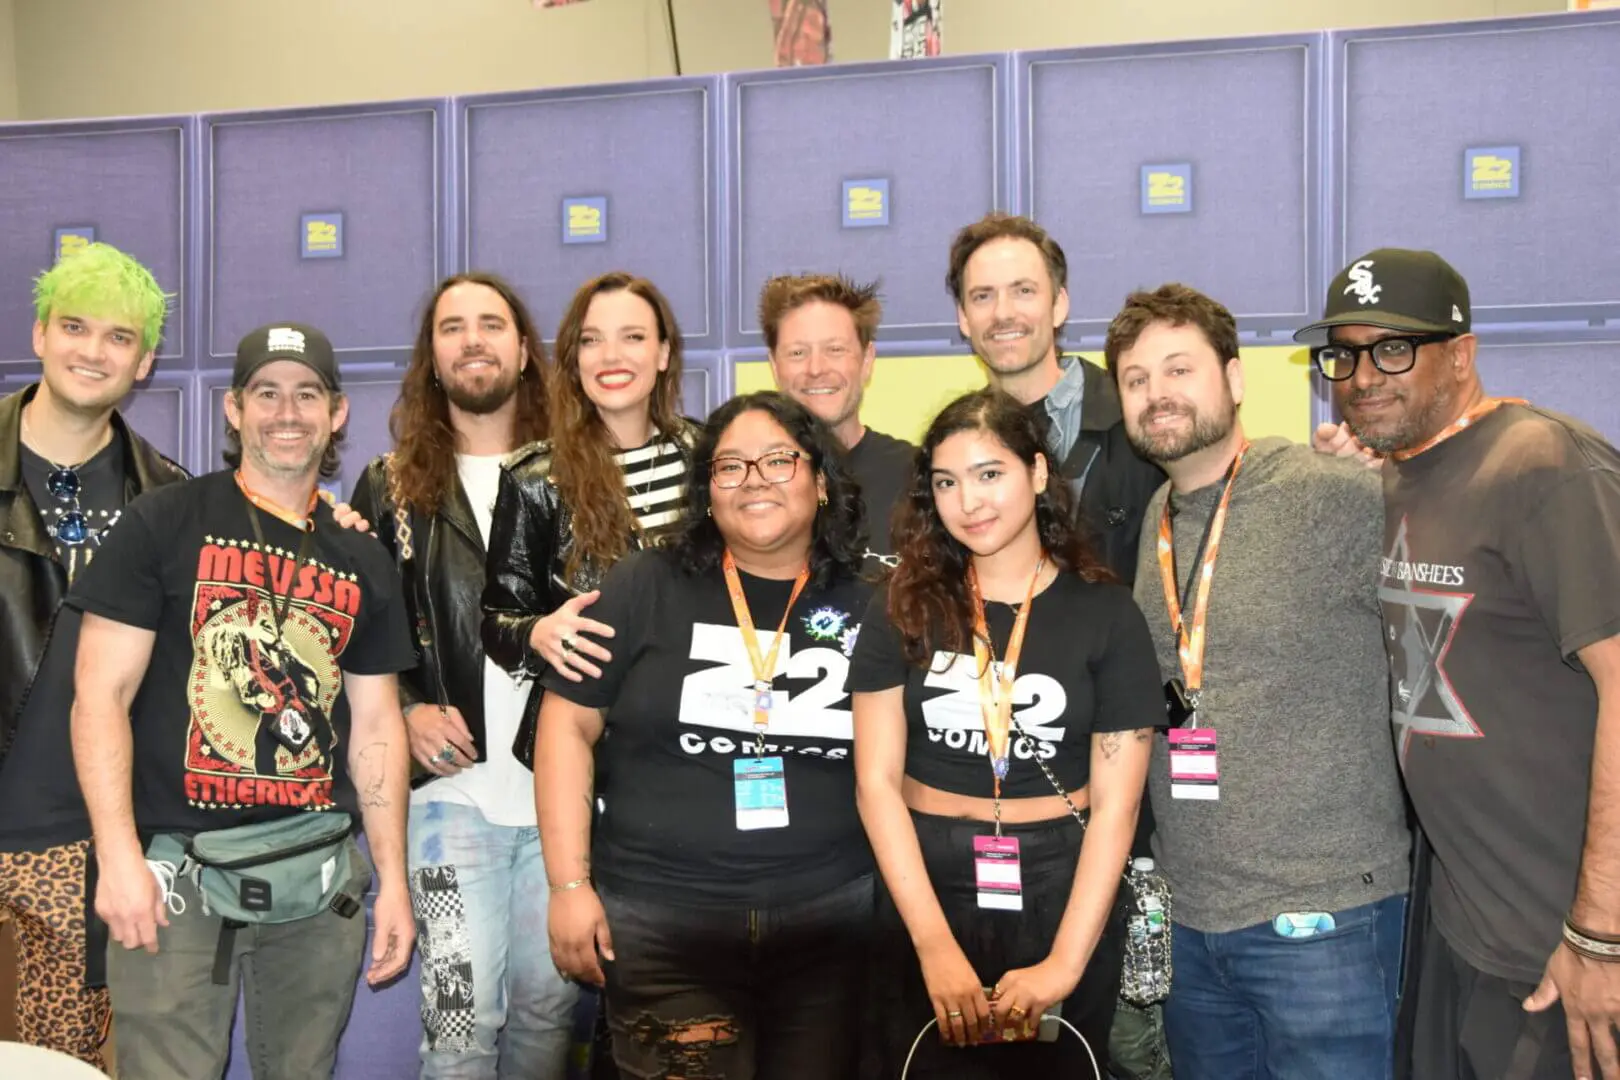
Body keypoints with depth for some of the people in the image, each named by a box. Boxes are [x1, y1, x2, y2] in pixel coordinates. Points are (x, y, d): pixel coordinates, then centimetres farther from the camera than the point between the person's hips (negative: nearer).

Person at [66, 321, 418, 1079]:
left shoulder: (362, 562, 10)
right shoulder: (162, 524, -2)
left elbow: (375, 726, 12)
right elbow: (100, 695, -6)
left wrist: (393, 879, 7)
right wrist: (118, 855, -14)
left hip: (321, 870, 4)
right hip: (178, 863, -3)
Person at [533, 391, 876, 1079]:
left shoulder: (867, 607, 4)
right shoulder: (645, 588, -2)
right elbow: (568, 726, -1)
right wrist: (570, 885, -6)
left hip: (832, 918, 2)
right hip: (661, 922, -2)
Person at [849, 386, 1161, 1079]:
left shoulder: (1106, 614, -4)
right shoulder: (903, 607, -2)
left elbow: (1115, 805, -7)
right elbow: (877, 782, -6)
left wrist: (1065, 963, -15)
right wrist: (936, 944, -14)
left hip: (1061, 896, 0)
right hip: (926, 889, 1)